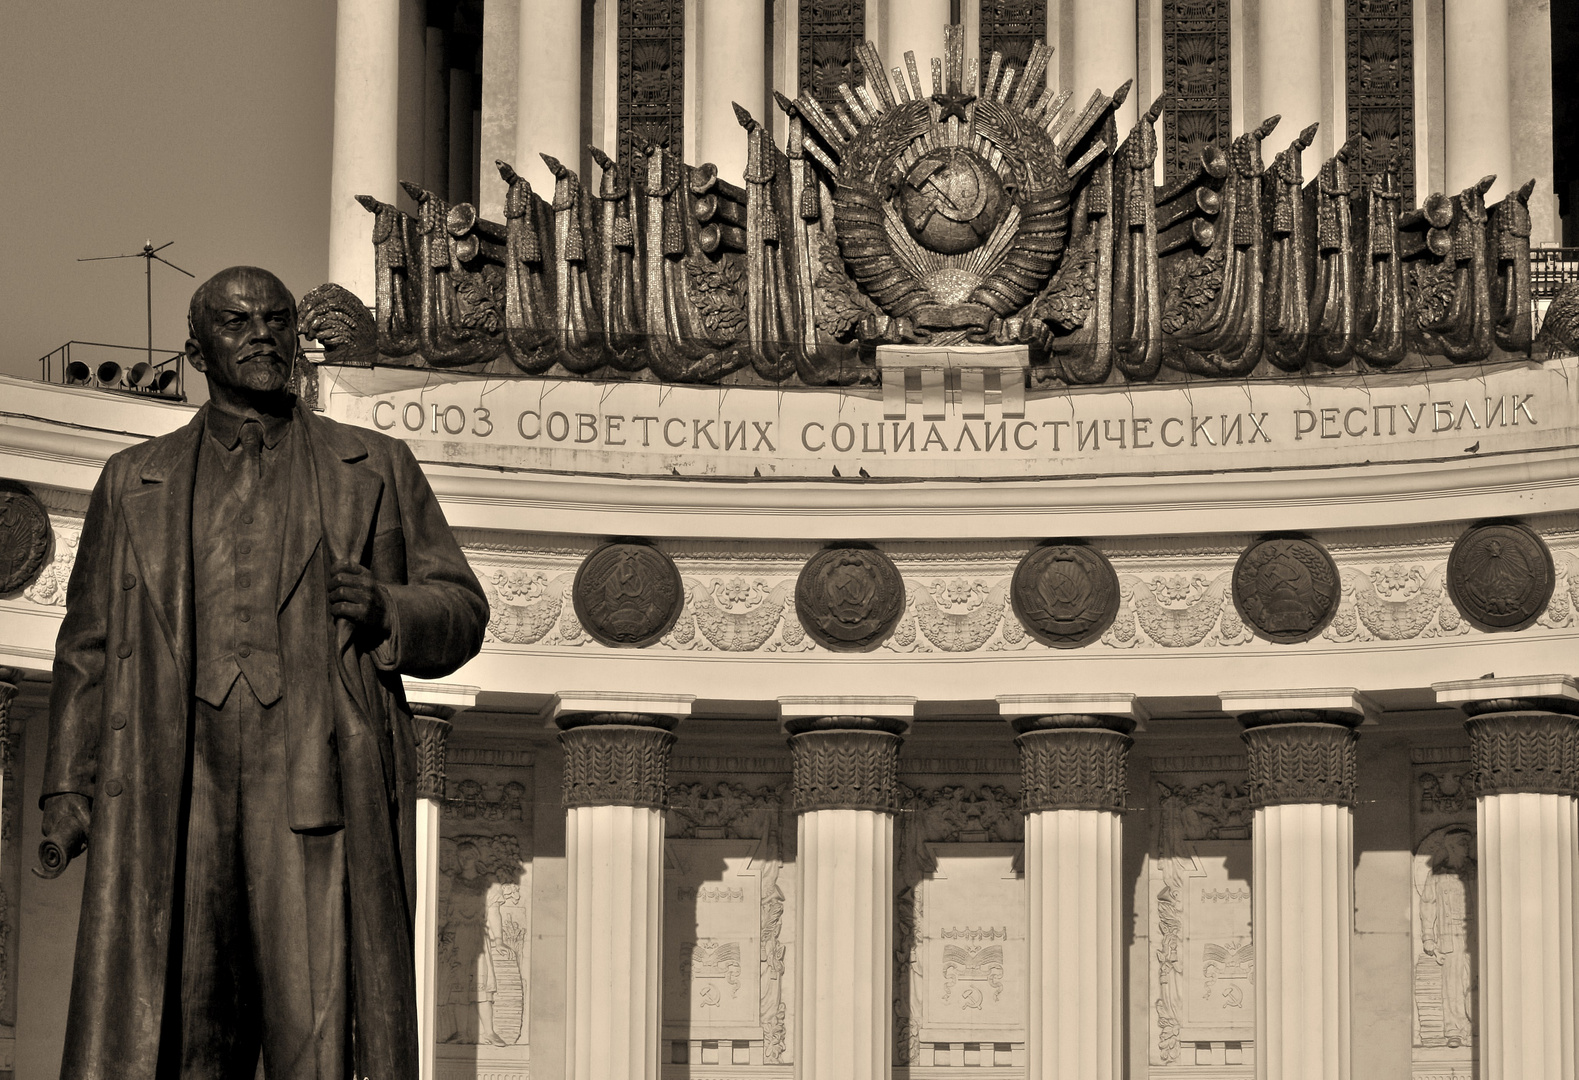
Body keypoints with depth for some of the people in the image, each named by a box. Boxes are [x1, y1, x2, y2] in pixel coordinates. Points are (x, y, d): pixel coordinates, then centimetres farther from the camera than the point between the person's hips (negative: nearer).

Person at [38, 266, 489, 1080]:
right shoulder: (133, 483, 21)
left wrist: (389, 612, -5)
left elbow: (461, 611, 17)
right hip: (171, 793, 1)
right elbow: (88, 647, 17)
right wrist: (68, 789, 6)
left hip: (320, 784, -1)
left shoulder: (377, 470, 19)